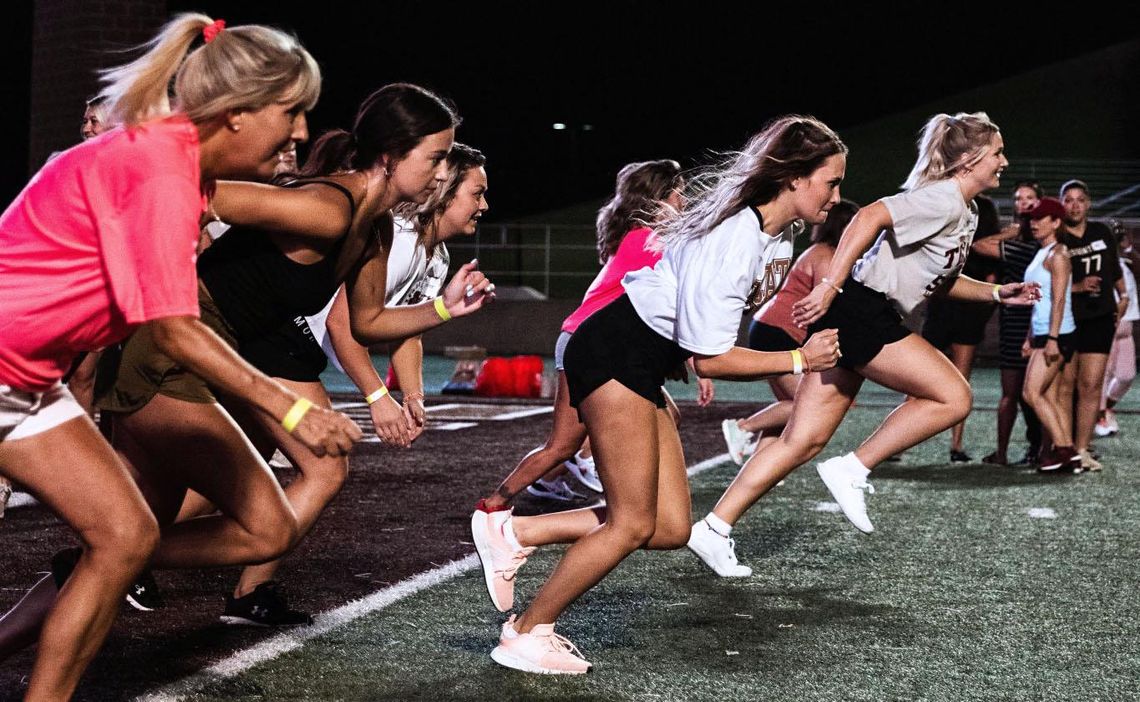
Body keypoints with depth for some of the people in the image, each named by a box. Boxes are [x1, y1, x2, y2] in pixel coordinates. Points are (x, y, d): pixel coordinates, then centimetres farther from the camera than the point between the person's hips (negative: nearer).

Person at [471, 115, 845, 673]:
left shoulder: (773, 230, 5)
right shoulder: (735, 240, -25)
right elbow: (709, 359, -24)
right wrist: (799, 361, -15)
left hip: (642, 366, 10)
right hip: (615, 355, -10)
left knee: (670, 528, 5)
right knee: (633, 524, -5)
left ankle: (512, 532, 11)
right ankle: (524, 637, 9)